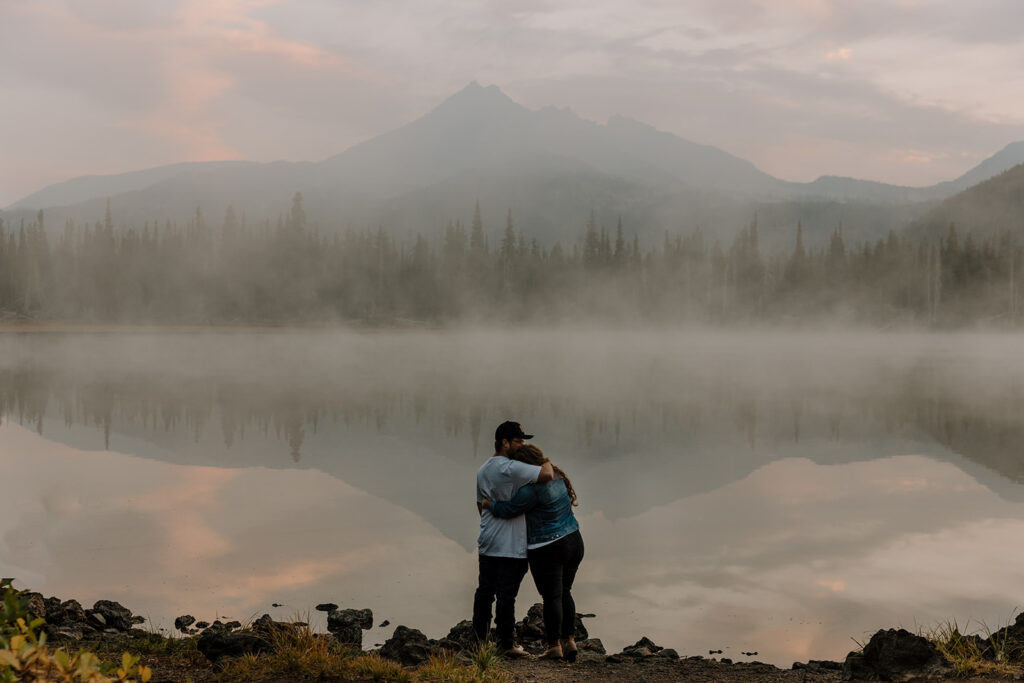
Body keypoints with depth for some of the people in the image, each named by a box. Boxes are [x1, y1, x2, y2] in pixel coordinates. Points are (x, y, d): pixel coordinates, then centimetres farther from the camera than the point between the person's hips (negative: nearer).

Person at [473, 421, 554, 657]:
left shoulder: (483, 470, 12)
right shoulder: (510, 468, -18)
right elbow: (547, 475, -27)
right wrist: (546, 462, -5)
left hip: (487, 544, 9)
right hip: (511, 546, -8)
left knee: (485, 591, 14)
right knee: (506, 595, -3)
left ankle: (478, 638, 21)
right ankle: (506, 644, 3)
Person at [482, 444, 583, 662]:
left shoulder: (532, 489, -20)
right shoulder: (557, 476, 8)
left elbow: (509, 510, -14)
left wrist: (490, 504, 4)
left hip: (548, 550, -8)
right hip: (573, 542, 9)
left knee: (552, 597, 0)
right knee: (564, 593, 17)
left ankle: (554, 646, 6)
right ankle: (569, 640, 17)